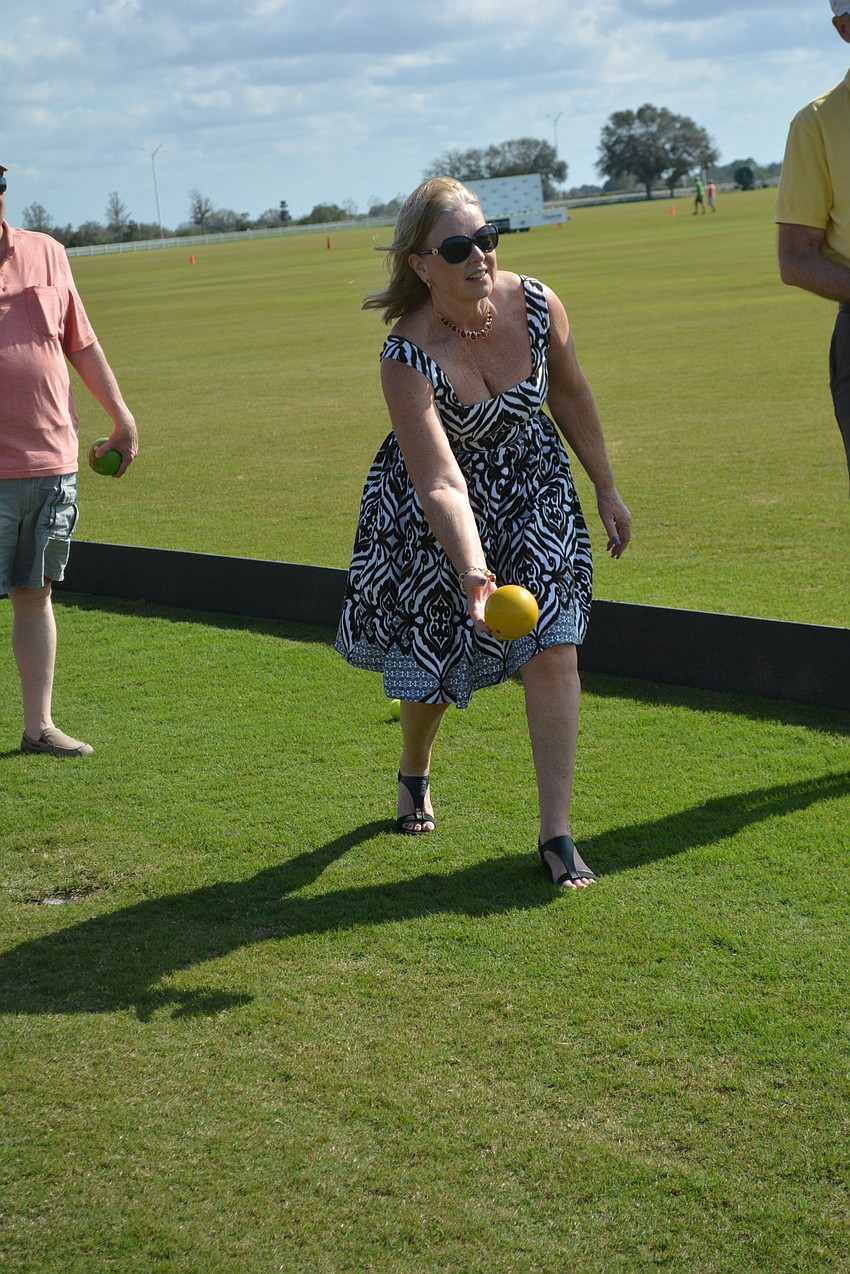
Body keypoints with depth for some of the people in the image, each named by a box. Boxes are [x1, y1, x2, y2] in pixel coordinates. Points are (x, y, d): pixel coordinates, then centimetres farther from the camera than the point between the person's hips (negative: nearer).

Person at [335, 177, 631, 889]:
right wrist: (473, 571, -50)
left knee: (551, 649, -10)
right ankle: (414, 775, 43)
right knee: (433, 655, 7)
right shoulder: (407, 357, -30)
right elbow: (440, 484, -36)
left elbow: (571, 395, 2)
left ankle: (556, 835, -3)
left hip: (531, 483, 3)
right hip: (433, 512, -3)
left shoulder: (537, 306, -18)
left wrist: (605, 488, 10)